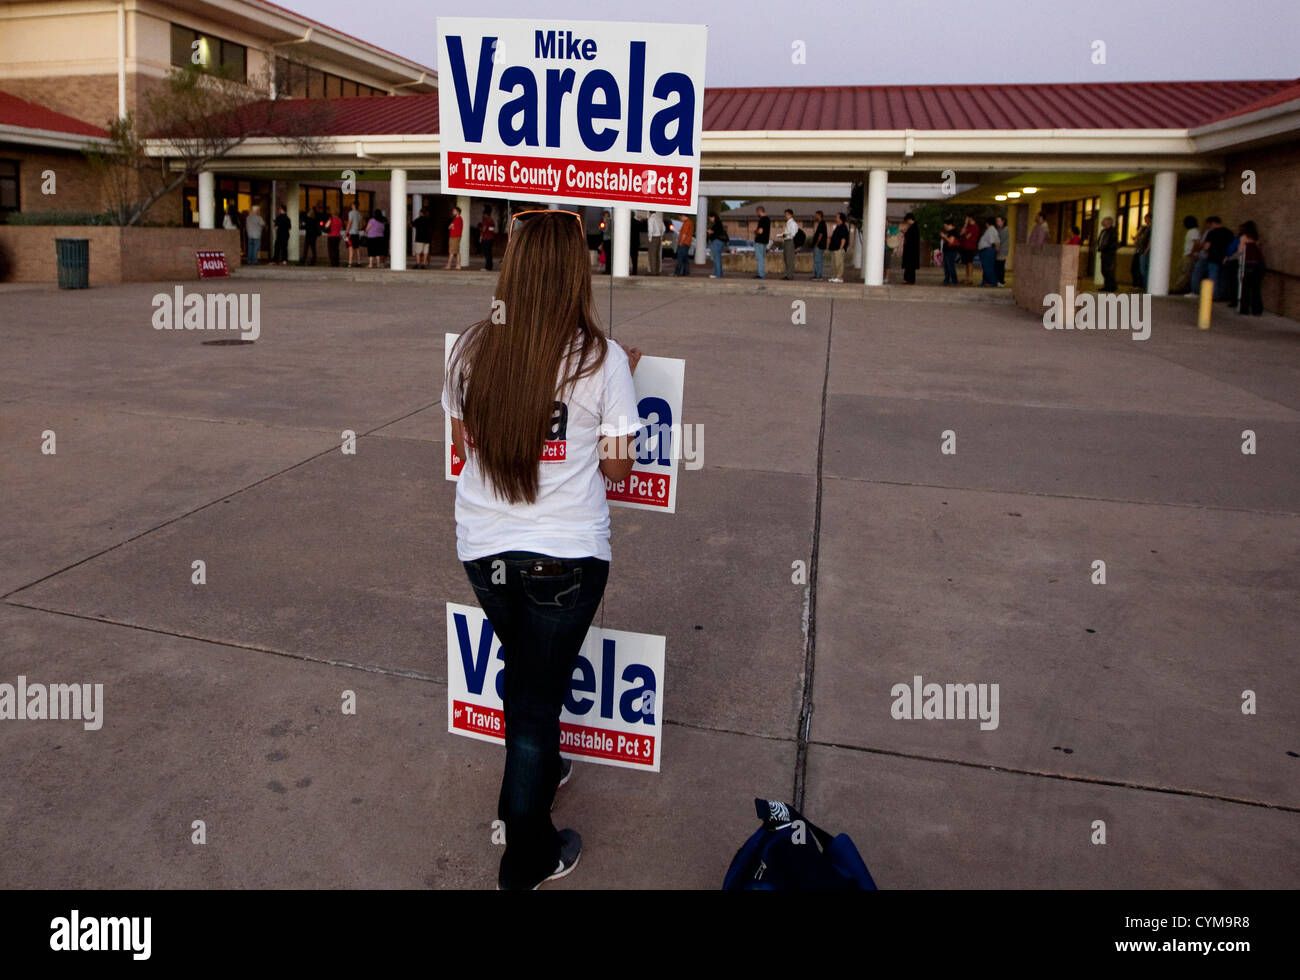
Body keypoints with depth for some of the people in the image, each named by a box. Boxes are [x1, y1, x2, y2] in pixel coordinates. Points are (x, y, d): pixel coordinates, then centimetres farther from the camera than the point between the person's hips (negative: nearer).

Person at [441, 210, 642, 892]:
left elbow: (462, 441, 8)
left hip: (482, 550, 4)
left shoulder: (472, 348, -4)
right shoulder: (600, 358, -15)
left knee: (524, 669, 27)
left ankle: (537, 773, 53)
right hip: (565, 556, -4)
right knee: (540, 692, 11)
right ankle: (526, 860, 26)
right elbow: (617, 466, -7)